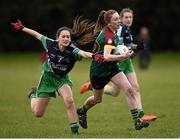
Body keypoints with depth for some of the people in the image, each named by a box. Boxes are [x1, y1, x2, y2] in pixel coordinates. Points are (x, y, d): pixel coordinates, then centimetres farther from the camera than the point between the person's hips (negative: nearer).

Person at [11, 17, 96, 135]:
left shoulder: (72, 50, -29)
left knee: (69, 100, -31)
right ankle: (33, 95, 41)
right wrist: (22, 28, 8)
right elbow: (38, 35, -4)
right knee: (38, 113, 6)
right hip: (48, 76, 1)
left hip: (63, 78, -1)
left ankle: (75, 131, -19)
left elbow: (82, 53, -52)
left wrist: (92, 55, -74)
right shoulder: (50, 44, -22)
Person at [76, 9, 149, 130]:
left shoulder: (110, 31, -1)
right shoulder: (109, 36, -28)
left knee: (129, 89, -12)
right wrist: (123, 56, -49)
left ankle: (136, 121, -12)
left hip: (111, 68, 7)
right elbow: (106, 56, -39)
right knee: (97, 99, 15)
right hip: (99, 70, -7)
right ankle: (82, 111, 47)